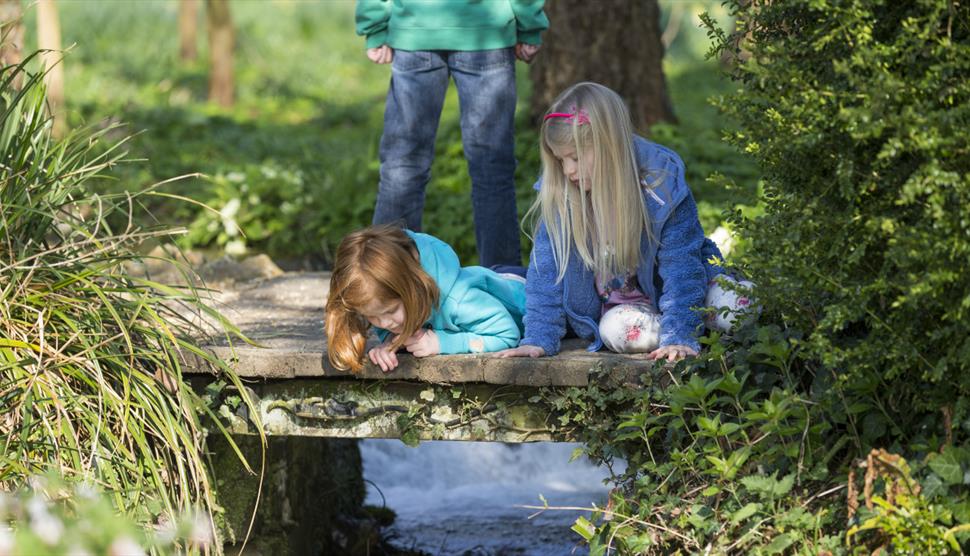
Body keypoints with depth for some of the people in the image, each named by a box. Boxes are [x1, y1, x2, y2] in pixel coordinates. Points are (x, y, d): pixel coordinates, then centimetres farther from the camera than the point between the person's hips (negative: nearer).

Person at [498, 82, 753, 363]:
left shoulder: (661, 182, -21)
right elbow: (547, 268, -13)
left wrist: (678, 337, -31)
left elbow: (681, 263, -21)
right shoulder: (557, 192, -14)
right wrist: (538, 338, -22)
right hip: (609, 306, 2)